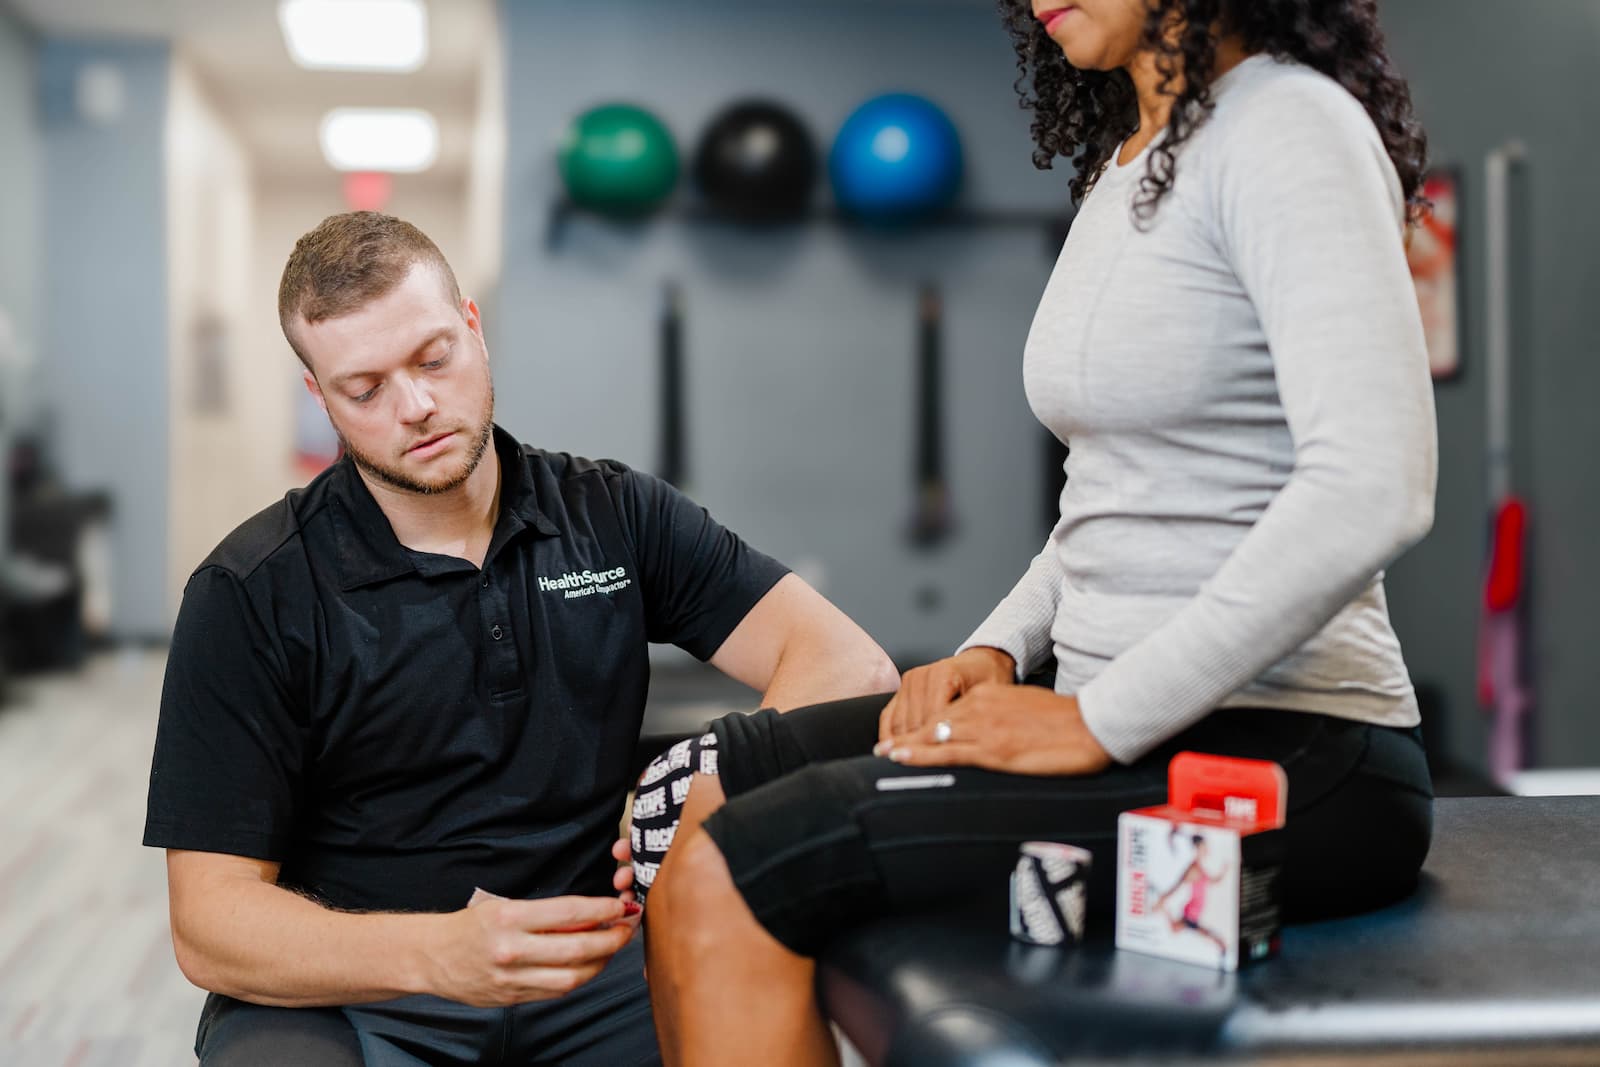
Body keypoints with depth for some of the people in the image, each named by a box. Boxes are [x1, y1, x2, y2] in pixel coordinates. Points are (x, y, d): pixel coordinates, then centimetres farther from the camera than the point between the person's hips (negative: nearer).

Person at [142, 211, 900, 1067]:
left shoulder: (614, 517, 6)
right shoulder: (251, 596, -3)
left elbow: (849, 664, -3)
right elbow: (209, 922, -8)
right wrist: (439, 955, -27)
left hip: (589, 972, 2)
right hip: (346, 989, -2)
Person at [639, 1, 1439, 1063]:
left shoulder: (1289, 127, -12)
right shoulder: (1130, 157, 17)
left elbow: (1372, 492, -25)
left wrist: (1100, 723, -21)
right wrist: (997, 650, 6)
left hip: (1283, 751, -9)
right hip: (1123, 709, 9)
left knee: (730, 878, -17)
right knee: (696, 801, 5)